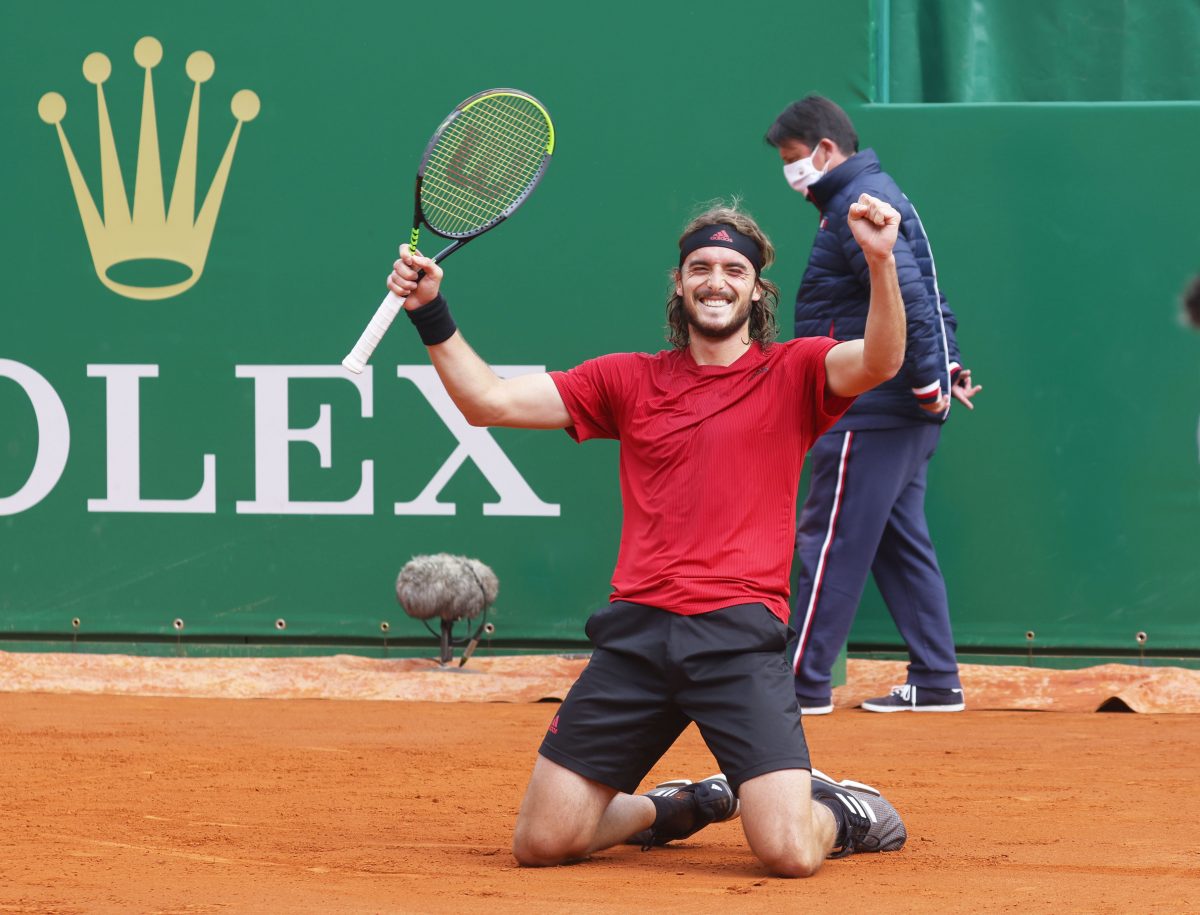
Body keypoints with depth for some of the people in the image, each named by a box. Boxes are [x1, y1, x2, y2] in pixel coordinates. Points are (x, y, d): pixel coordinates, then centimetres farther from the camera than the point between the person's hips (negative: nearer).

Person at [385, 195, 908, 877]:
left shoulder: (794, 372, 8)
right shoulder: (630, 380, 16)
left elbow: (879, 361, -13)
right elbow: (488, 400, 13)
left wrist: (881, 263, -29)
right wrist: (431, 314, 1)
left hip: (739, 636, -3)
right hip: (636, 631, 4)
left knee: (790, 853, -18)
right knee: (541, 843, 1)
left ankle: (840, 812, 20)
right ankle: (683, 807, 30)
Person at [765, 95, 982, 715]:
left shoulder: (859, 205, -14)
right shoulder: (878, 194, 19)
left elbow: (905, 295, -24)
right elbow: (924, 294, 22)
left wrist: (928, 379, -22)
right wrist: (947, 365, 16)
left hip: (870, 412, -10)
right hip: (904, 409, 10)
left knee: (829, 544, -6)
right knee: (900, 542, 12)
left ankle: (806, 683, -4)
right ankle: (936, 681, 13)